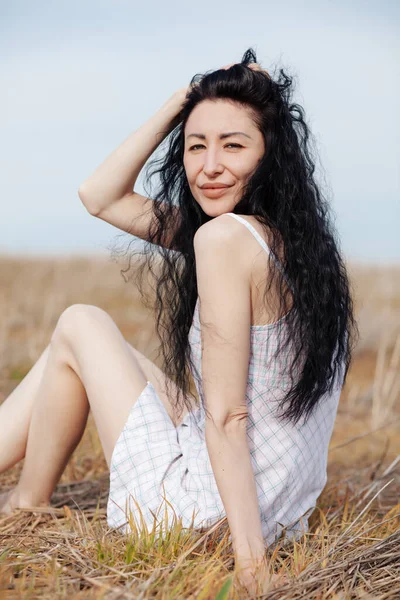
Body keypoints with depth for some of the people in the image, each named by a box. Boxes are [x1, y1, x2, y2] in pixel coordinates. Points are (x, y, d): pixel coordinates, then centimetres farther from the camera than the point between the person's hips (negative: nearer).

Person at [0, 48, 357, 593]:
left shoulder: (226, 236, -22)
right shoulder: (294, 237, 5)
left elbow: (227, 417, -24)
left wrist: (251, 564, -22)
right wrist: (181, 103, 5)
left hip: (201, 517, -9)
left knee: (80, 326, 6)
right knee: (73, 352, 19)